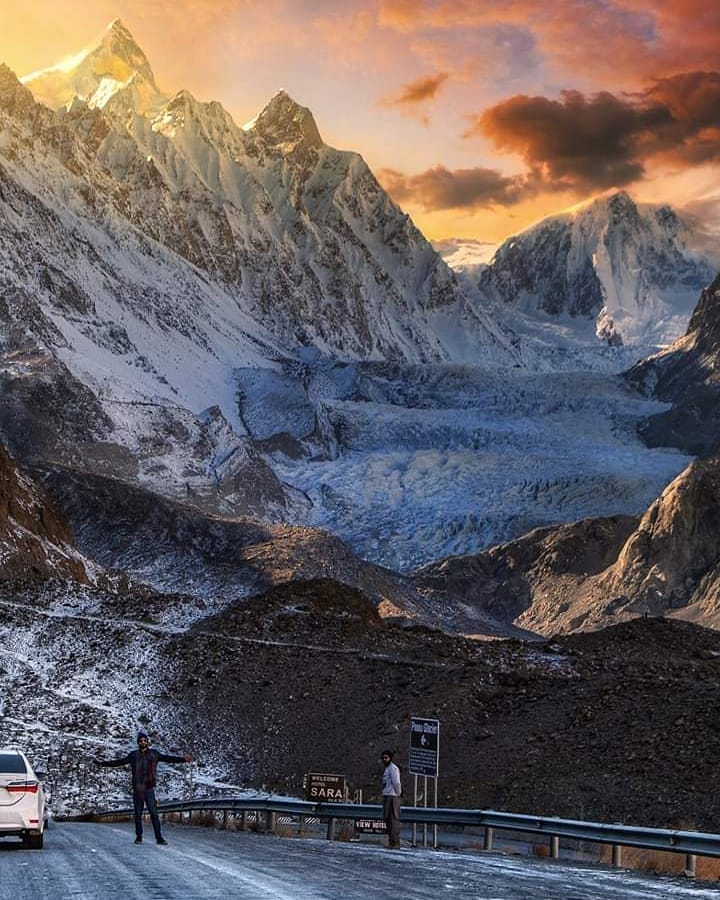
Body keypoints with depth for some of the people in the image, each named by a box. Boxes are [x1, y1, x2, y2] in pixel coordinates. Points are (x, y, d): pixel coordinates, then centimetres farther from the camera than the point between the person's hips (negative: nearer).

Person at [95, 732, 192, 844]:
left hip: (149, 788, -1)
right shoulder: (133, 755, 9)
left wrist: (183, 759, 2)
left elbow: (168, 758, 10)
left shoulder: (154, 754, 9)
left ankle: (159, 837, -8)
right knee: (138, 814, 6)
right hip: (137, 789, 1)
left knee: (154, 813, -7)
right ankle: (138, 837, 15)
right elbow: (118, 762, 13)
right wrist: (103, 763, 8)